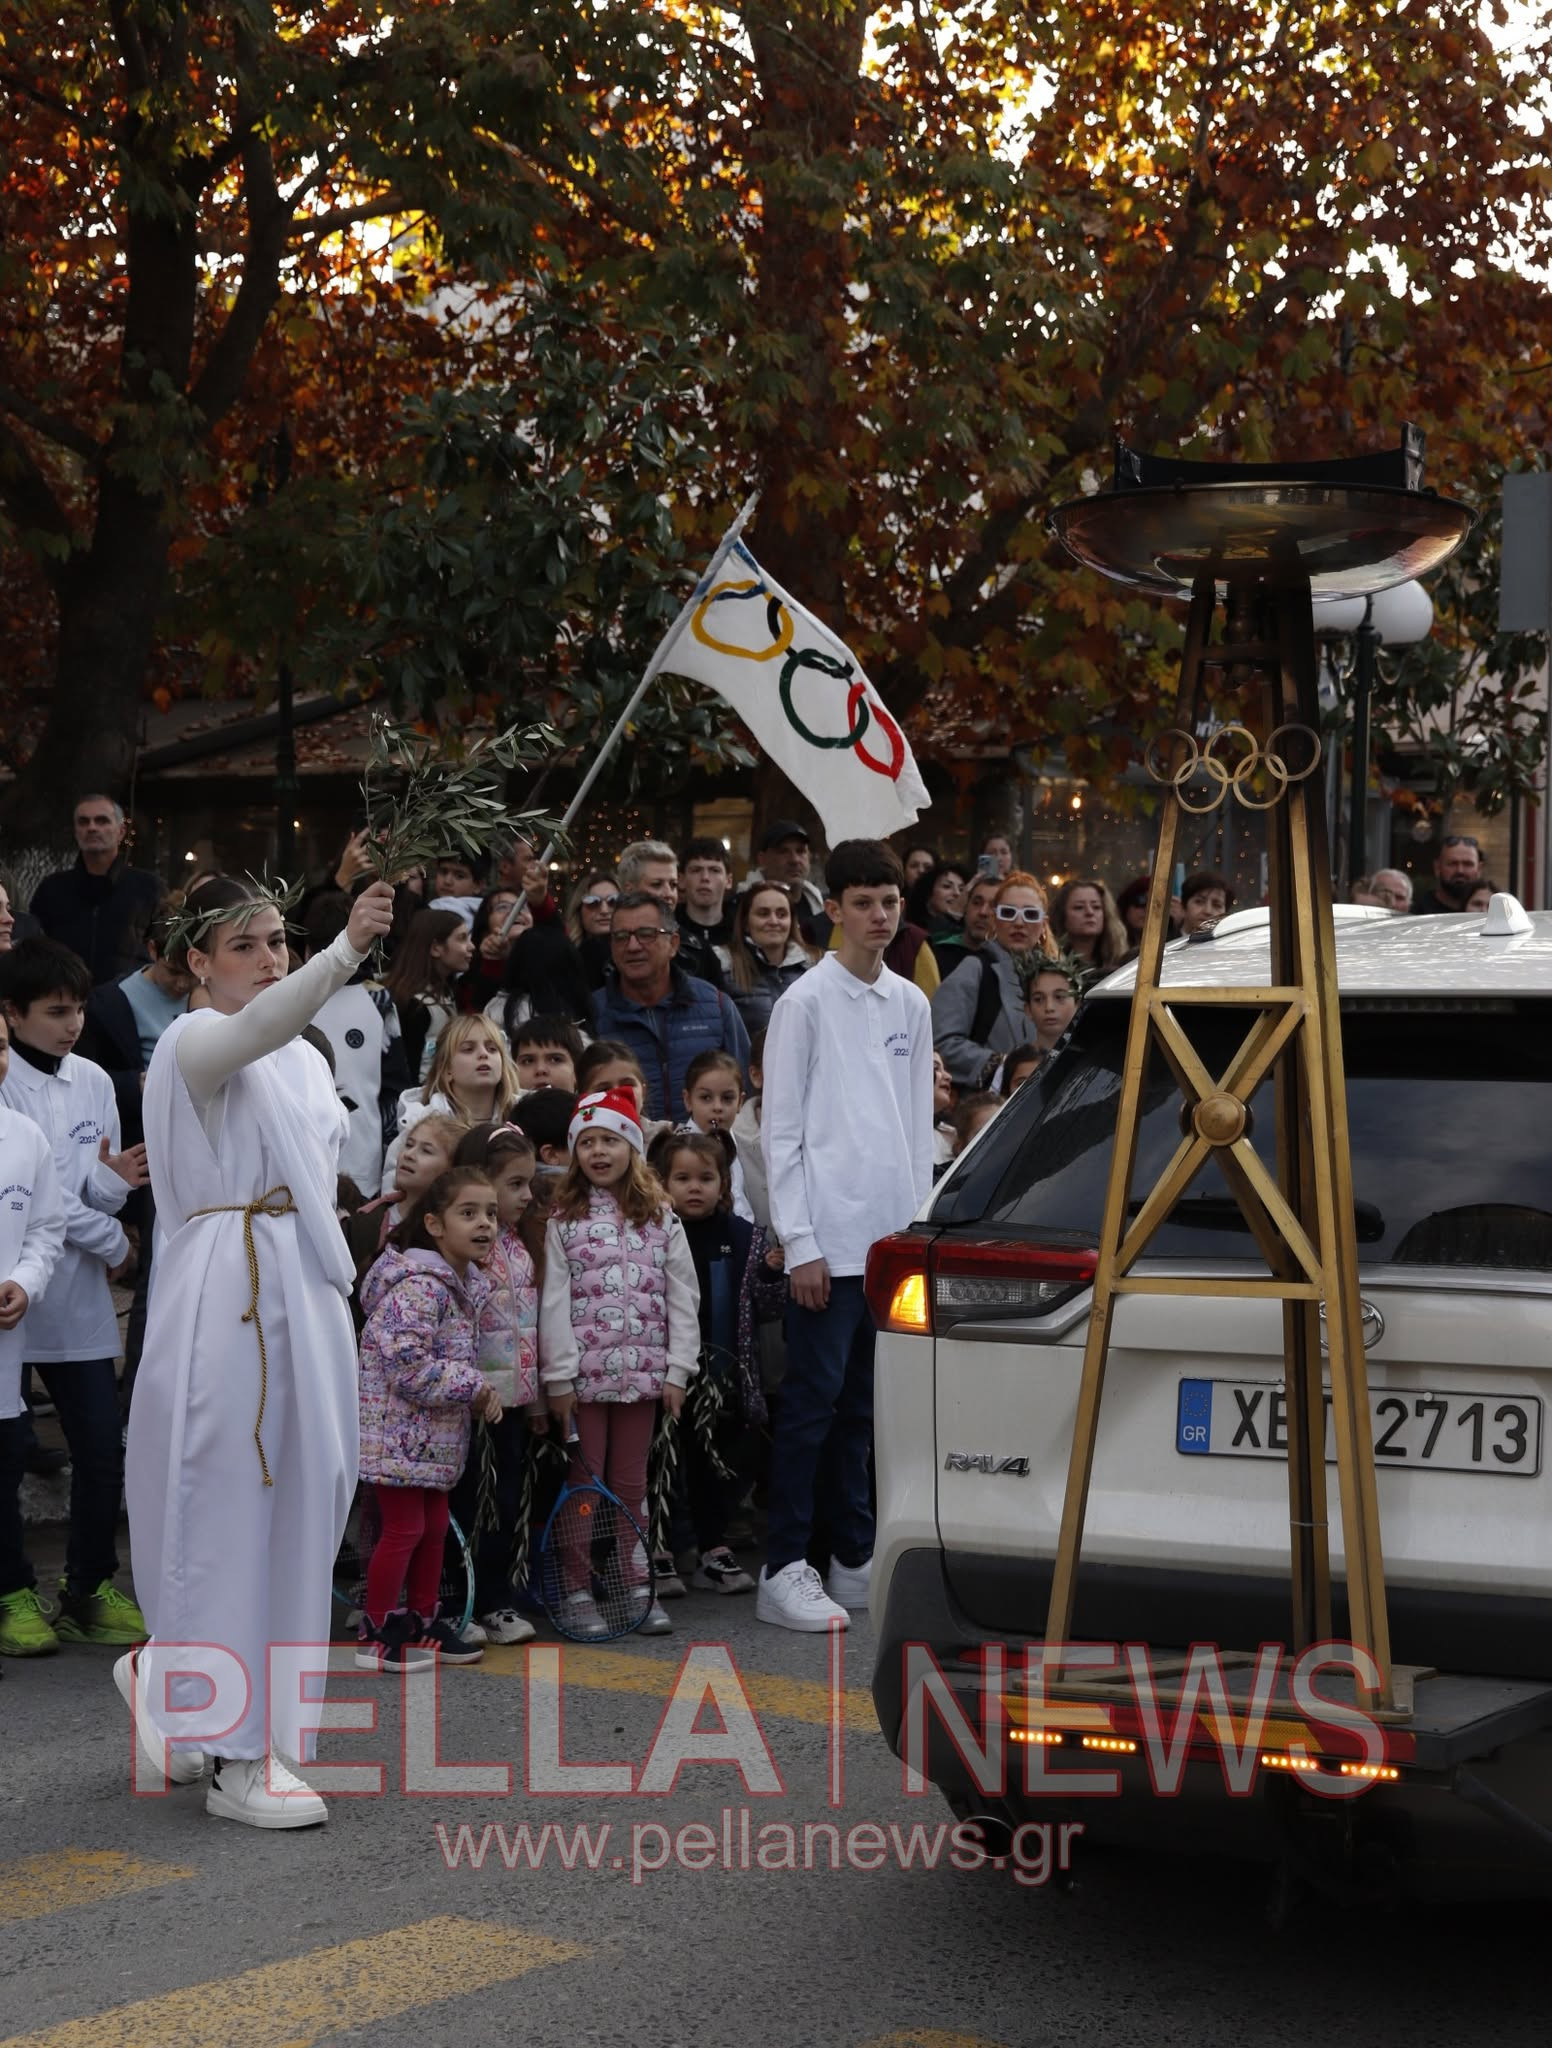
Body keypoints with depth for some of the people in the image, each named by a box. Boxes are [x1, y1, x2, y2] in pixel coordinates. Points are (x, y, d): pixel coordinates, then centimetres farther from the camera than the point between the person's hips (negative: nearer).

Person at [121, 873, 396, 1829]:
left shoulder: (307, 1060, 17)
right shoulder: (196, 1042, -7)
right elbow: (259, 1025, -32)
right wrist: (348, 949, -47)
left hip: (308, 1292, 8)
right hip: (227, 1294, -8)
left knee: (297, 1502, 8)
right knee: (230, 1503, -4)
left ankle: (162, 1672, 29)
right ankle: (241, 1756, 1)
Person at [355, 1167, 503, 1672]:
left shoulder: (467, 1284, 9)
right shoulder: (416, 1286, -23)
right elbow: (408, 1369, -28)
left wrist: (481, 1394, 2)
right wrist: (475, 1386, -18)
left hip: (434, 1435, 9)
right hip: (399, 1431, -9)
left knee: (434, 1527, 15)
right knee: (403, 1529, -2)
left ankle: (422, 1624, 28)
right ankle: (374, 1635, 10)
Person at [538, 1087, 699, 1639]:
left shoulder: (662, 1220, 7)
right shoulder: (563, 1220, 1)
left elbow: (682, 1298, 5)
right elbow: (554, 1301, -4)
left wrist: (677, 1371, -1)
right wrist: (560, 1377, -10)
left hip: (641, 1373, 2)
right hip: (582, 1374, -2)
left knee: (631, 1485, 10)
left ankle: (634, 1586, 17)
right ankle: (578, 1593, 8)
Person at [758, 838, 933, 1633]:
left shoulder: (911, 1004, 13)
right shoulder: (806, 1002, -5)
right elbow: (780, 1130, -8)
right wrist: (800, 1243, -12)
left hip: (894, 1238, 6)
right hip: (830, 1238, -6)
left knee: (863, 1404, 12)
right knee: (814, 1401, -5)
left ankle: (856, 1560, 19)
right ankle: (784, 1570, -1)